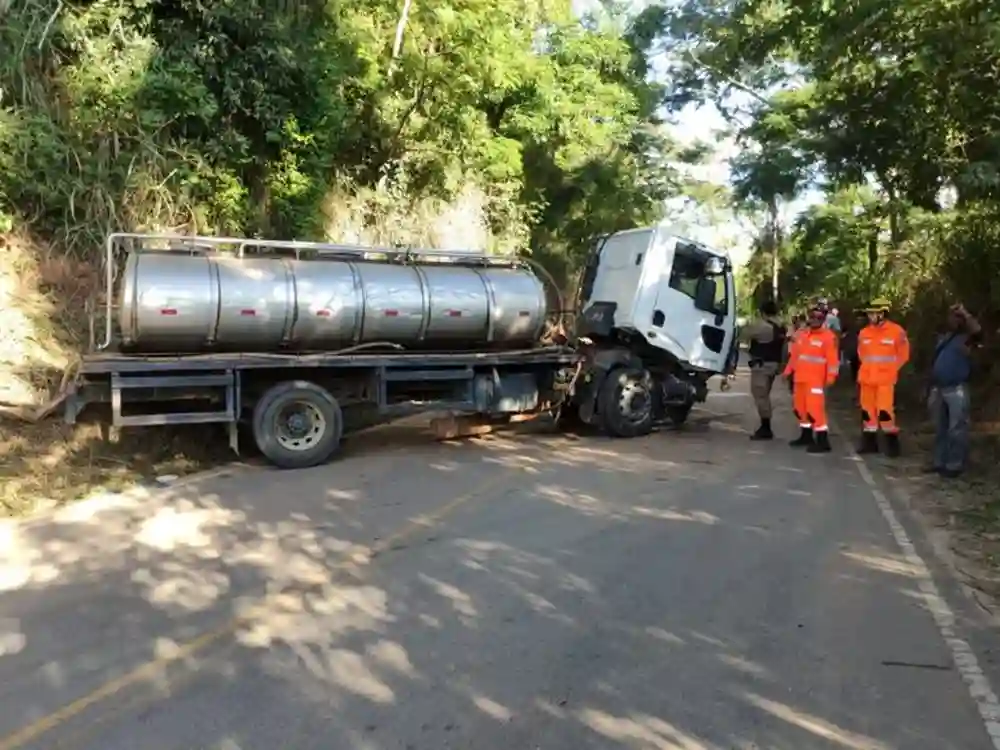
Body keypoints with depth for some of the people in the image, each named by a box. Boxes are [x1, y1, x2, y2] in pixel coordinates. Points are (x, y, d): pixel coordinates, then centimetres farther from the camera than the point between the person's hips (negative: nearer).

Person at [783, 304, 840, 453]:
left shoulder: (829, 336, -9)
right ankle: (806, 436, 30)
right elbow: (794, 355, 19)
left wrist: (830, 377, -20)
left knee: (815, 408, -13)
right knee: (801, 408, 16)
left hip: (816, 380, -8)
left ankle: (823, 441, -9)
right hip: (800, 378, 8)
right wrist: (788, 371, 19)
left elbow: (833, 358, -14)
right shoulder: (802, 335, 13)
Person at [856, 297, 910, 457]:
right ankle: (869, 442, 20)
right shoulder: (864, 333, 7)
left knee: (885, 411, -10)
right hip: (866, 378, 5)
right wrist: (869, 367, 15)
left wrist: (890, 370, 1)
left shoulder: (896, 331, -7)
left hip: (885, 379, -5)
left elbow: (903, 354, 1)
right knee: (867, 410, 9)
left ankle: (892, 444, 2)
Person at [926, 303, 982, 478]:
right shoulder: (942, 338, 17)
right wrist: (931, 389, 16)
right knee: (940, 428, 13)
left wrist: (964, 313, -14)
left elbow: (977, 330, -27)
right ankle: (939, 461, 22)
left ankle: (954, 465, 0)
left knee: (956, 429, -4)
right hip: (938, 388, 7)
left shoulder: (966, 338, -2)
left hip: (957, 389, -7)